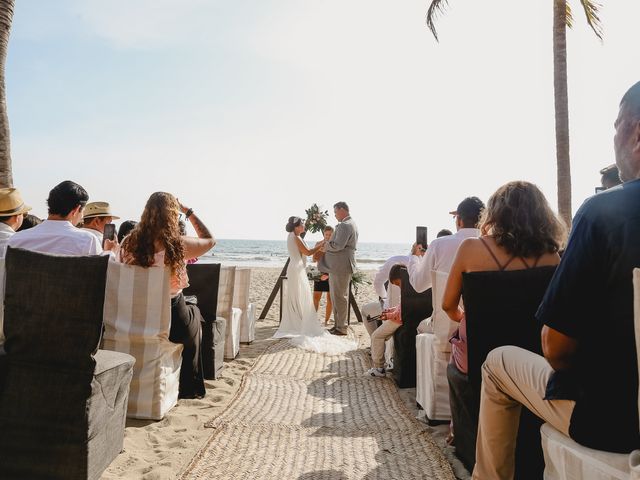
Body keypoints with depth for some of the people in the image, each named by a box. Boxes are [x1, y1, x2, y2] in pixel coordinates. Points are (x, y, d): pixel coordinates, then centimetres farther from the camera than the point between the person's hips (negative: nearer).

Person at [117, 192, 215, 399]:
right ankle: (189, 387, 39)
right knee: (194, 311, 31)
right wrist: (189, 211, 5)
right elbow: (210, 240, 1)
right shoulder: (178, 245, -17)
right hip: (172, 324, -4)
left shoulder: (128, 243, -7)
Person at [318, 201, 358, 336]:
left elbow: (338, 245, -24)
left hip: (341, 266, -11)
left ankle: (341, 328, 5)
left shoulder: (345, 225, -16)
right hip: (340, 266, 11)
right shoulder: (351, 224, 18)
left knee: (340, 297, -3)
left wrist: (326, 247, -6)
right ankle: (338, 325, 24)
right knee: (337, 296, 16)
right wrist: (328, 243, 12)